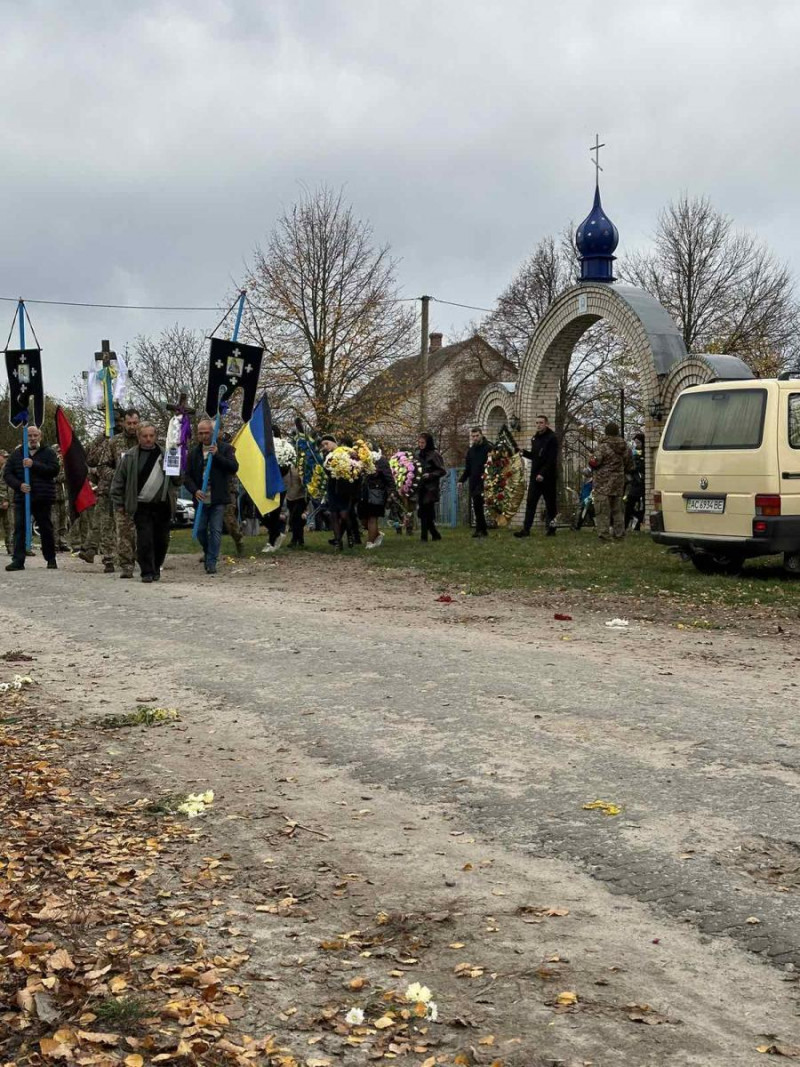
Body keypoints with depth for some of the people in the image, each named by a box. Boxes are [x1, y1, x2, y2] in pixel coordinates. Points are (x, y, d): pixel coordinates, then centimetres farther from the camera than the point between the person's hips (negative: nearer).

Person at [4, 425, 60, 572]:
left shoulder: (48, 453, 5)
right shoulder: (16, 454, 11)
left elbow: (54, 470, -10)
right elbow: (7, 474, 6)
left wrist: (34, 465, -18)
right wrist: (19, 485, -12)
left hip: (43, 499, -2)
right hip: (21, 498, 2)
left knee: (46, 530, 5)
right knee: (19, 529, -4)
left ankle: (51, 560, 15)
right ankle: (18, 560, -4)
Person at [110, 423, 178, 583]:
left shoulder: (165, 455, 7)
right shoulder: (130, 457, 3)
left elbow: (177, 479, 14)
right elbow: (118, 481, 8)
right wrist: (119, 503, 5)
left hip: (163, 506, 2)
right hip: (141, 507, -2)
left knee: (162, 540, 8)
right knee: (144, 540, -8)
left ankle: (156, 568, 26)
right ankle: (147, 572, 0)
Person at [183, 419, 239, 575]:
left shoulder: (225, 448, 2)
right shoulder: (193, 453, 10)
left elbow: (234, 467, -10)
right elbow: (187, 476, 8)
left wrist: (217, 455, -18)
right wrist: (195, 490, -9)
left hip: (218, 499, -3)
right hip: (201, 498, 3)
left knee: (216, 530, -6)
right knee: (200, 530, 7)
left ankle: (211, 562, -2)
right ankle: (208, 554, 32)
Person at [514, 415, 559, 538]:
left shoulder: (552, 438, -9)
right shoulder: (535, 438, 14)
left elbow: (551, 459, -17)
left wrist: (542, 473, -23)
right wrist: (524, 452, 1)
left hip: (547, 477, -6)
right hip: (535, 476, 7)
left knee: (550, 503, 2)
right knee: (530, 502, -1)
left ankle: (551, 528, 11)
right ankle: (526, 529, -4)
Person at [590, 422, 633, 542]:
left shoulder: (604, 447, -14)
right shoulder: (625, 448, 7)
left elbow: (593, 462, -19)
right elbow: (629, 465, 14)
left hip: (603, 483, -6)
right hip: (619, 483, 6)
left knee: (603, 510, -4)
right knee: (617, 509, 14)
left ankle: (603, 533, -8)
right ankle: (619, 534, 16)